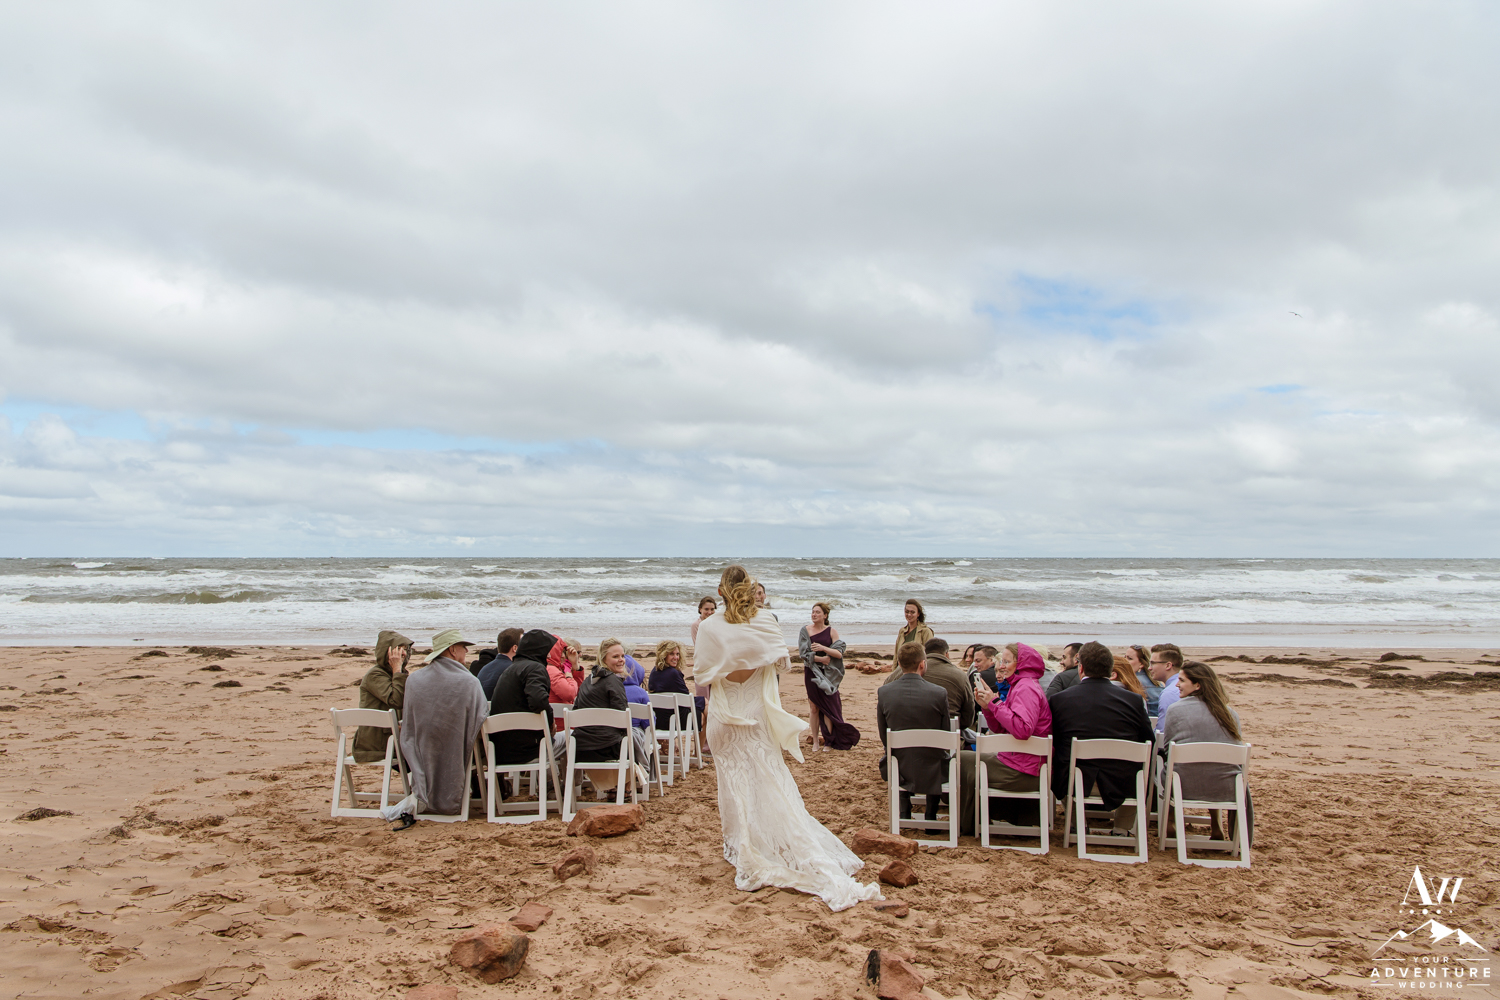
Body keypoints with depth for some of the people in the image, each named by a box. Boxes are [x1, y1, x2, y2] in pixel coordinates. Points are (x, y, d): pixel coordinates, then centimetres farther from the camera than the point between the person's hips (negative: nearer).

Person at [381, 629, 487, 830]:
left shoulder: (413, 680, -3)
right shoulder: (469, 682, -14)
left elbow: (407, 723, 5)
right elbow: (481, 719, -9)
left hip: (422, 761, 3)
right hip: (454, 759, -3)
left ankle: (419, 800, 8)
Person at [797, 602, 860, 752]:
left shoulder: (831, 631, 1)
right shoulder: (805, 630, 3)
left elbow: (839, 653, -6)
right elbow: (804, 652, -5)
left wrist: (823, 648, -21)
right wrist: (820, 659, -15)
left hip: (828, 674, -1)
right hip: (811, 673, 1)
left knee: (828, 707, -3)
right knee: (814, 708, 3)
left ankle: (828, 742, 6)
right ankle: (816, 741, 12)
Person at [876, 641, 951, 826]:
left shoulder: (883, 692, -10)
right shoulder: (940, 693, -16)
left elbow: (884, 737, 0)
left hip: (898, 770, 2)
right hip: (931, 772, -2)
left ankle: (904, 814, 31)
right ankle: (930, 815, 30)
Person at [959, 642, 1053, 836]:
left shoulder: (1026, 688, -17)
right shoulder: (1021, 685, 15)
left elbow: (1022, 729, -32)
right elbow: (1000, 729, 15)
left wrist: (995, 703, -24)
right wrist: (986, 706, -2)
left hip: (1022, 772, -10)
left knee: (963, 760, 2)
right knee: (971, 757, 25)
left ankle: (969, 826, 20)